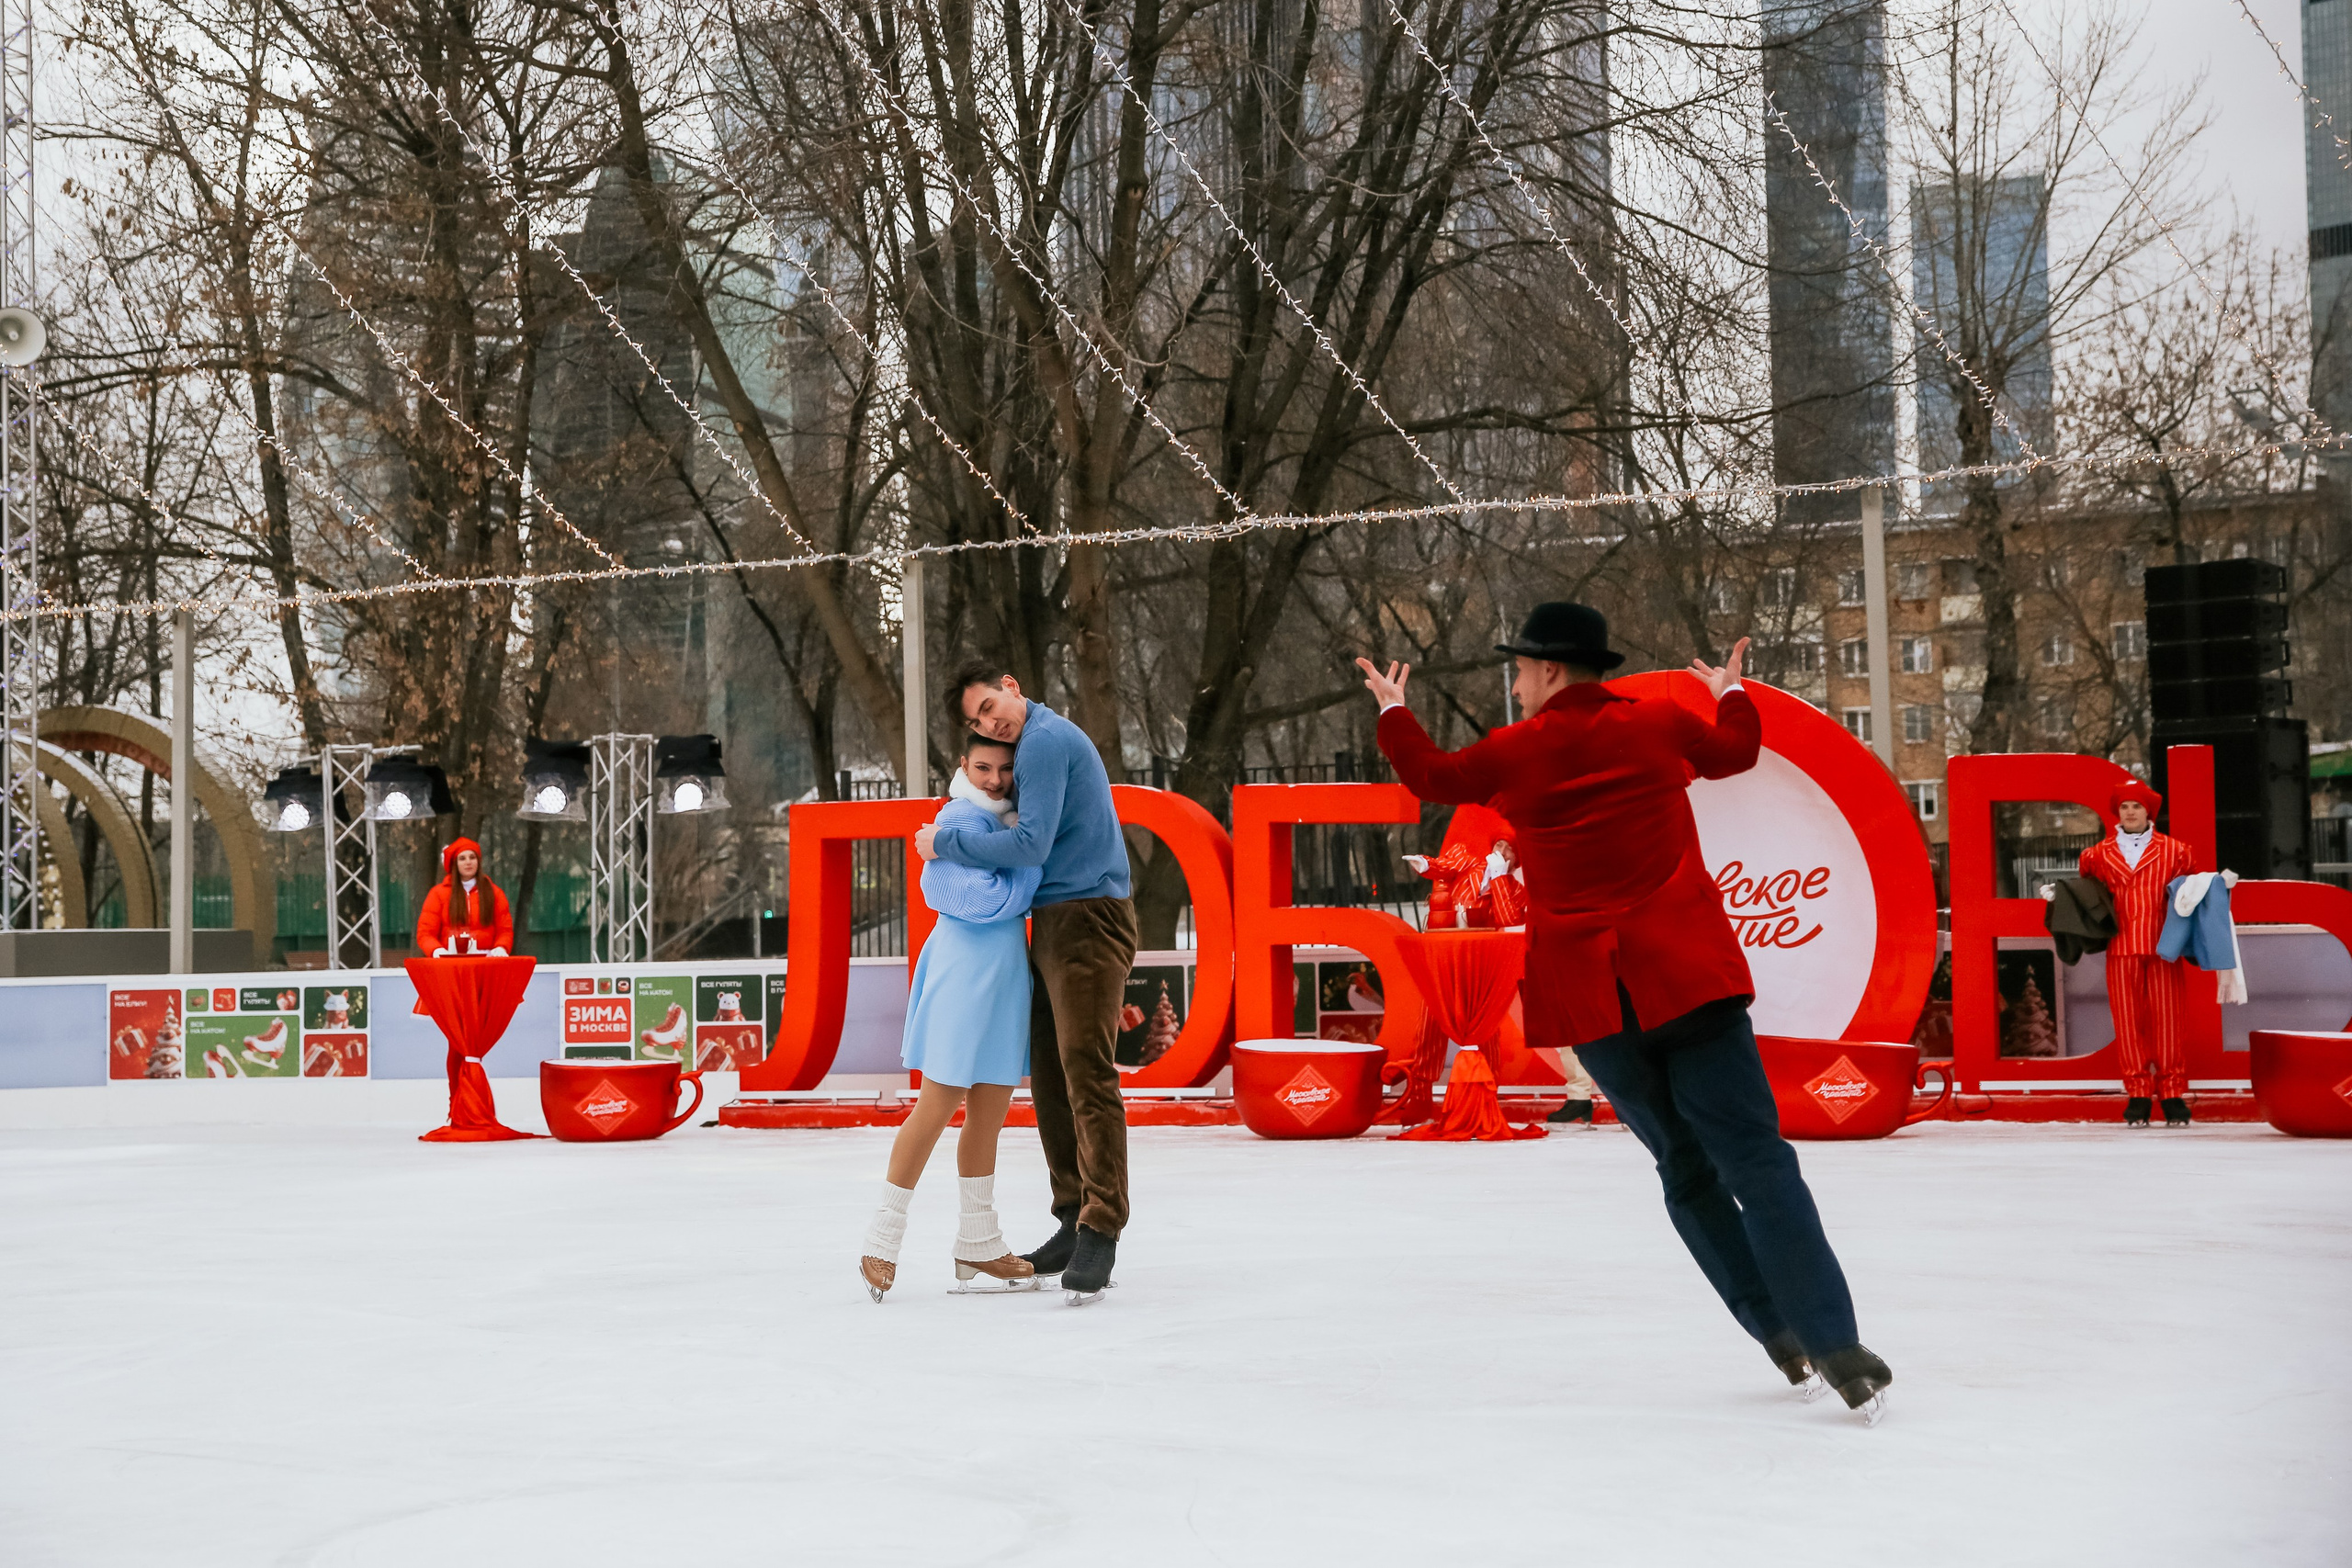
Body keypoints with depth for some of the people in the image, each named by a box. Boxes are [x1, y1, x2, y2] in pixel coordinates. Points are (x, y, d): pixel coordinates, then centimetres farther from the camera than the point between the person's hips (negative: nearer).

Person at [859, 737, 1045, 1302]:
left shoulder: (1007, 816, 14)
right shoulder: (963, 819, -13)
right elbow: (993, 900, -20)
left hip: (1003, 976, 9)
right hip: (965, 973, -9)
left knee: (991, 1108, 11)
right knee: (937, 1107, -7)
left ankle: (978, 1245, 18)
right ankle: (883, 1240, 1)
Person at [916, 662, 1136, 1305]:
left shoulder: (1045, 740, -9)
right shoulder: (1046, 740, 22)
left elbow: (1029, 845, -16)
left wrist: (945, 841, -6)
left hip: (1086, 919, -11)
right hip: (1052, 924, 11)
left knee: (1086, 1071, -16)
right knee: (1048, 1077, 8)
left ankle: (1100, 1231, -22)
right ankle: (1076, 1221, 11)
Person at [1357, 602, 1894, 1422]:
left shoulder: (1516, 752, 1)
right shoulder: (1660, 725, 5)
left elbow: (1434, 776, 18)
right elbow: (1736, 749, 23)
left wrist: (1394, 713, 36)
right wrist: (1730, 694, 44)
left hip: (1591, 996, 0)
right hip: (1686, 976, 0)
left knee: (1686, 1167, 14)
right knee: (1754, 1156, -5)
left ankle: (1779, 1333, 10)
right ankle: (1836, 1346, -18)